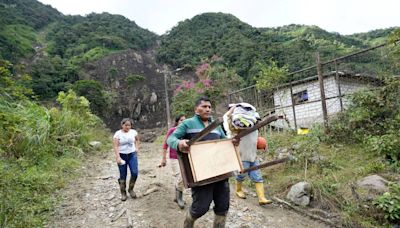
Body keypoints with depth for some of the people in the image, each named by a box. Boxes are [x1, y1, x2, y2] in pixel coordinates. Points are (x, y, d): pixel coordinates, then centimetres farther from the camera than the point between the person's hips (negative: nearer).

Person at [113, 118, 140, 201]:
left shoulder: (133, 132, 1)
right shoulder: (118, 134, -8)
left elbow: (137, 139, 22)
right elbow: (116, 146, -14)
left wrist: (137, 148, 11)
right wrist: (118, 157, -24)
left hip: (132, 155, 2)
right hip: (122, 155, -2)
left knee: (134, 173, -10)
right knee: (123, 175, 3)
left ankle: (131, 189, 14)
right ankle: (123, 193, 20)